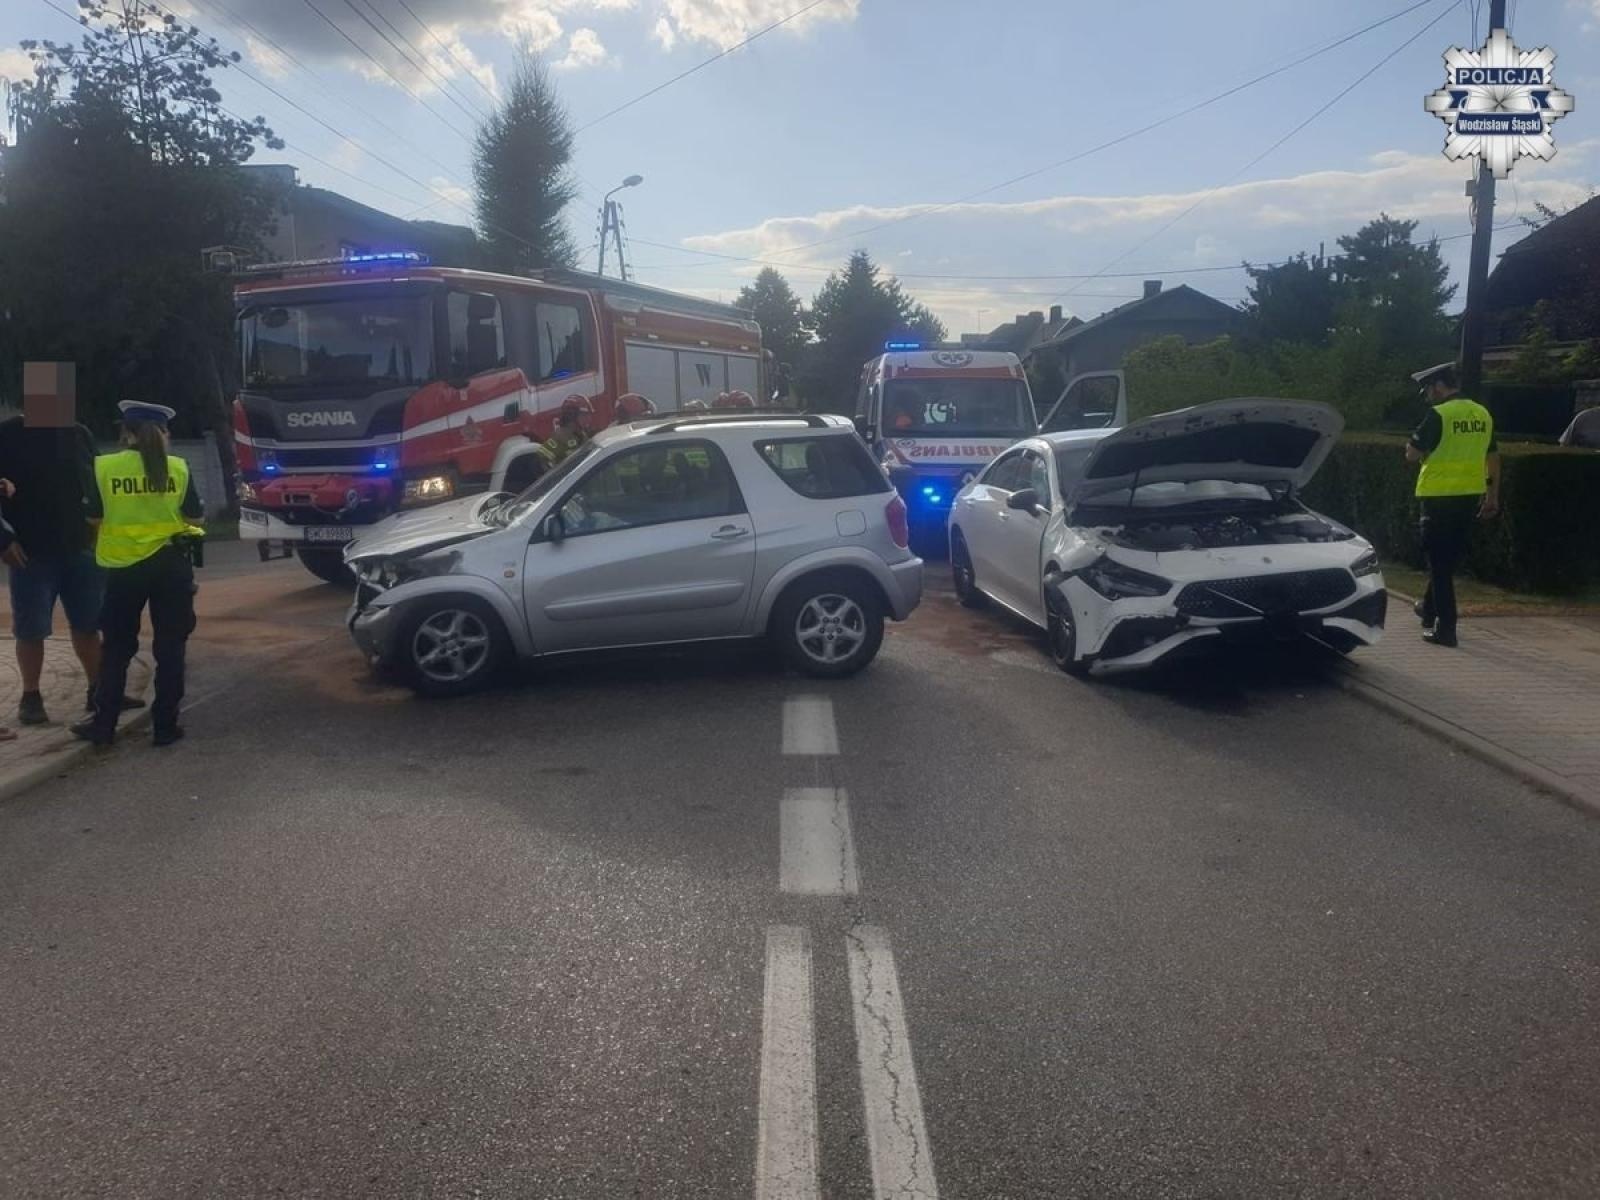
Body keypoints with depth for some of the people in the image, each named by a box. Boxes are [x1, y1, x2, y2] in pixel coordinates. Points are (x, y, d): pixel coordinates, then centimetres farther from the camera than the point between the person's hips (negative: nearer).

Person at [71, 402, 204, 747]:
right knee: (169, 647, 7)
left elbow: (94, 516, 0)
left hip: (124, 566, 0)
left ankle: (103, 725, 15)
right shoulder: (178, 468, -4)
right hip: (171, 563, 0)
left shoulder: (105, 467, -5)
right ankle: (165, 726, 9)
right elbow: (195, 516, 0)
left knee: (117, 647, 12)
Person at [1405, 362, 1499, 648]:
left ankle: (1445, 628, -2)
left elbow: (1411, 454, -11)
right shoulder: (1482, 414, 8)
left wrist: (1422, 444, 9)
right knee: (1451, 558, 20)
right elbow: (1493, 457, 14)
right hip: (1470, 496, 7)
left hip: (1439, 496, -7)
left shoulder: (1438, 415, -13)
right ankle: (1430, 608, 35)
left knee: (1440, 562, -1)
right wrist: (1492, 495, 20)